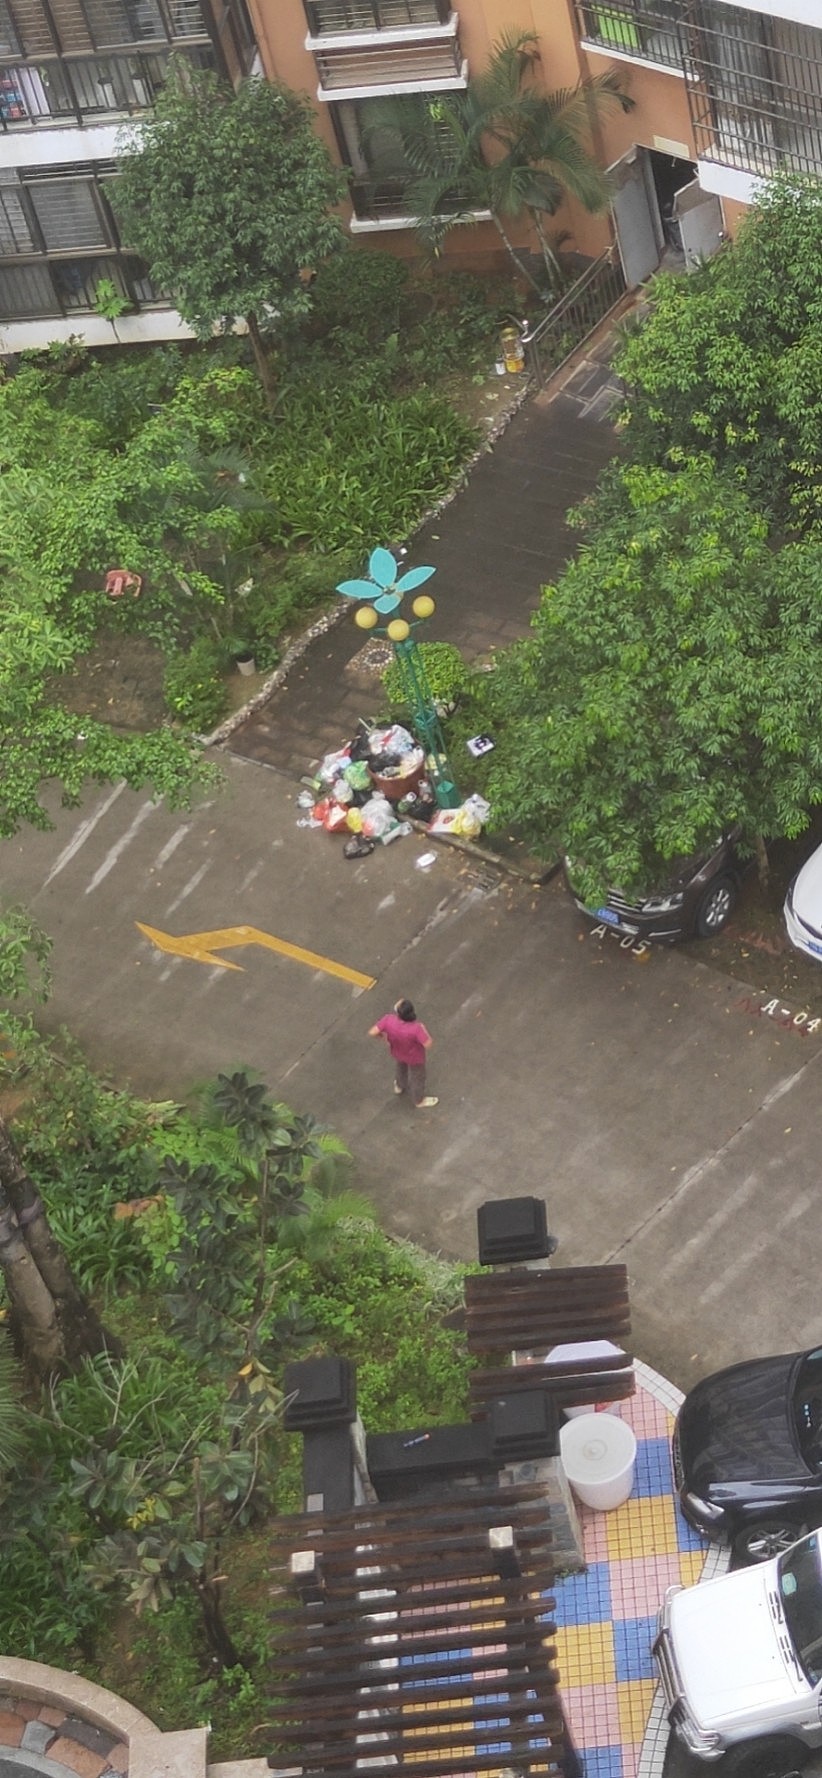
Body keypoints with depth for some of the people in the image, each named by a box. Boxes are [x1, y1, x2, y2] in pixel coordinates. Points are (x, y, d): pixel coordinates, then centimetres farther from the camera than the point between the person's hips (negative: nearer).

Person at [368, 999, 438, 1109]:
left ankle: (399, 1086, 67)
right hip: (414, 1056, -3)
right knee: (417, 1077, 26)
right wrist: (424, 1030, -21)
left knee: (400, 1066, 38)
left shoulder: (389, 1019, -35)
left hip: (397, 1051, 3)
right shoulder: (415, 1028, -44)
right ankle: (419, 1101, 52)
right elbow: (428, 1045, -38)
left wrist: (383, 1035, -4)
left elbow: (372, 1033, -26)